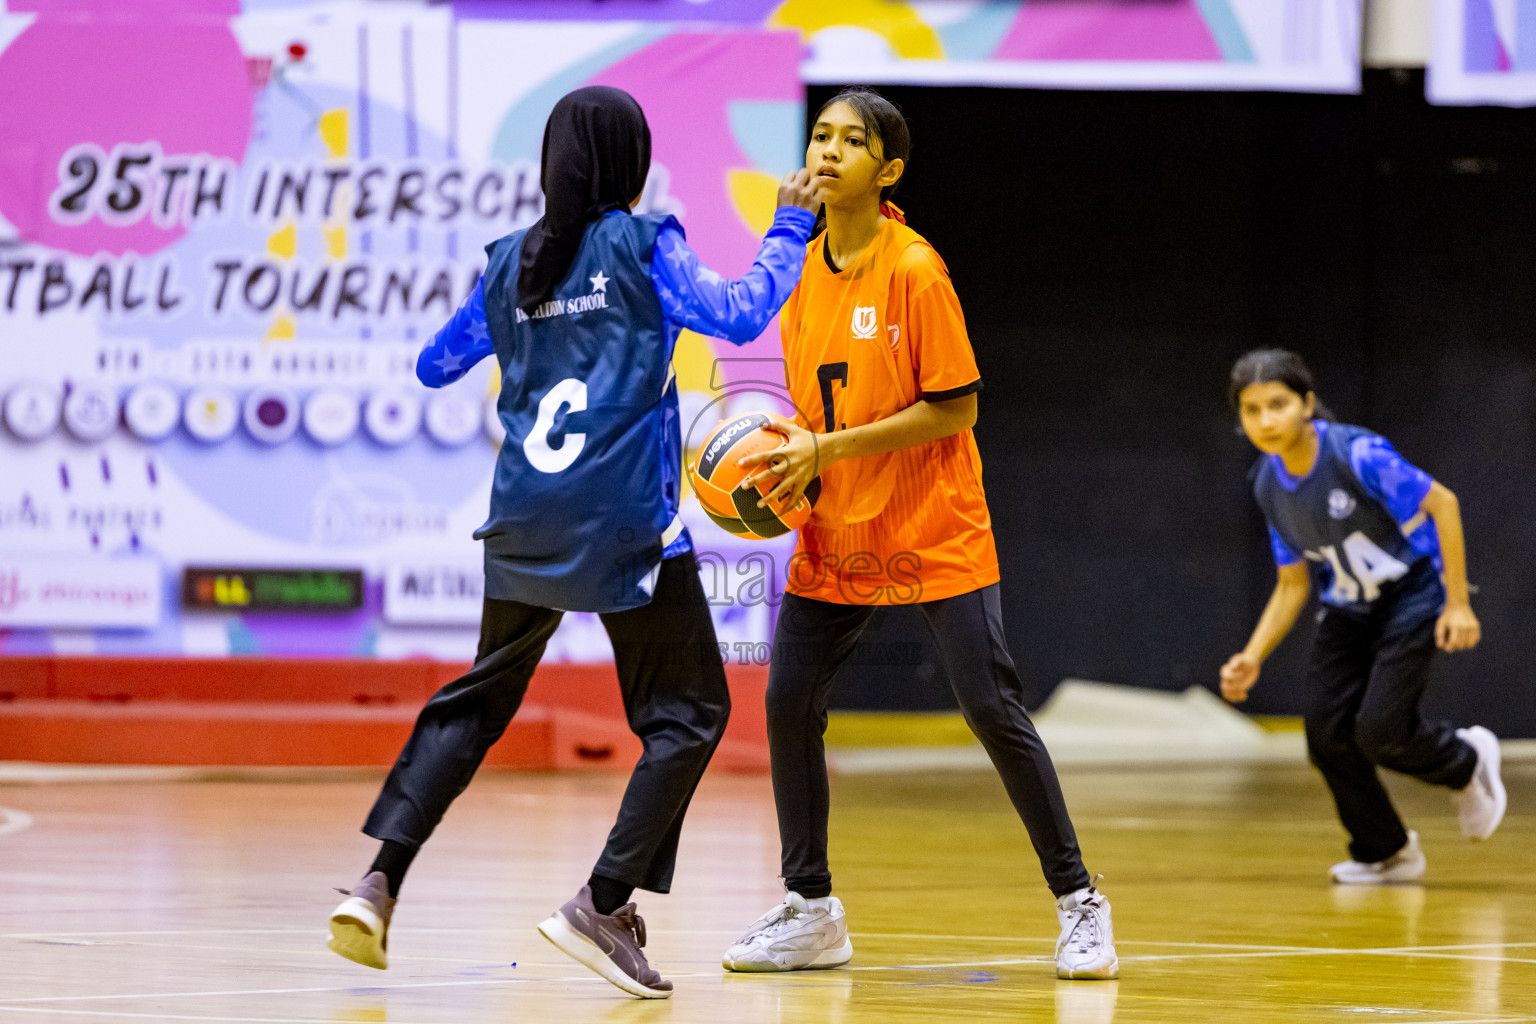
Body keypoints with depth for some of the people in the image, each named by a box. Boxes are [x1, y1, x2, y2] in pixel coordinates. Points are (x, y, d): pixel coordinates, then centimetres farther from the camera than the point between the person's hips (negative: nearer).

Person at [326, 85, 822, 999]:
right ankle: (603, 906, -6)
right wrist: (789, 230, 2)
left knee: (479, 700, 19)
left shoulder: (512, 262, 11)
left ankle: (378, 882, 4)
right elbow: (739, 314, -10)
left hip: (525, 528, 5)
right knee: (688, 712, 6)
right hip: (624, 525, -5)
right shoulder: (643, 245, -3)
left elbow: (436, 366, 21)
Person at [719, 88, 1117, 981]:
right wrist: (790, 455, -3)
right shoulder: (806, 272, 6)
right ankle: (812, 911, 12)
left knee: (995, 710, -8)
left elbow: (955, 408, -16)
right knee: (789, 703, -2)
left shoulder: (914, 270, -14)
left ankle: (1079, 903, 3)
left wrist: (829, 447, -20)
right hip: (836, 536, 6)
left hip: (937, 536, -6)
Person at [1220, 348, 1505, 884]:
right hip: (1348, 613, 6)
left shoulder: (1357, 454, -25)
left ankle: (1467, 762, 19)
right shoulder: (1269, 485, -5)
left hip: (1413, 595, -6)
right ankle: (1385, 853, 18)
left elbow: (1442, 503, -18)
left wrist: (1457, 603, -18)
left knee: (1378, 731, -16)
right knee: (1327, 733, -6)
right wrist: (1252, 657, -6)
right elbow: (1293, 584, 4)